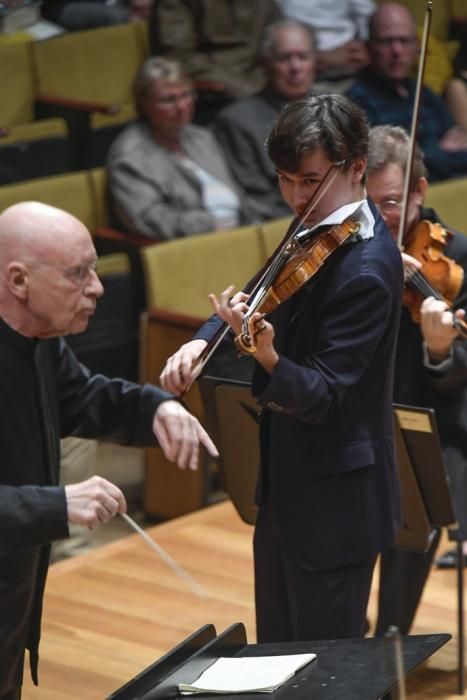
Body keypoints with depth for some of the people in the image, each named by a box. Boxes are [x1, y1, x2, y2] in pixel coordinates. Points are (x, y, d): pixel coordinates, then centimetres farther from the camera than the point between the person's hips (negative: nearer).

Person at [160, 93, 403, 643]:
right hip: (287, 486, 9)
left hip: (334, 500, -9)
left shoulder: (365, 272, -24)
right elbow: (261, 298, 11)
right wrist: (201, 341, -10)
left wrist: (266, 355, -46)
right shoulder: (316, 233, 4)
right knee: (276, 657, 20)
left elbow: (320, 396, -26)